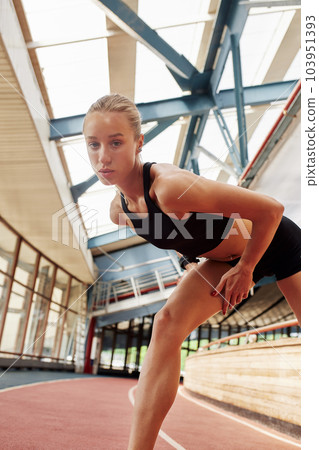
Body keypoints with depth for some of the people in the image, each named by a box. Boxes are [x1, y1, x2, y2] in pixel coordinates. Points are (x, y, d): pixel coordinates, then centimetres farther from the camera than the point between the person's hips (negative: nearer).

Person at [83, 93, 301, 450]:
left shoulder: (169, 186, -38)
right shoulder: (119, 211, -13)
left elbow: (270, 209, -32)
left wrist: (245, 269, -21)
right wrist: (198, 265, 4)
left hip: (277, 244, -5)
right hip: (227, 258, 5)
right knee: (167, 324, -15)